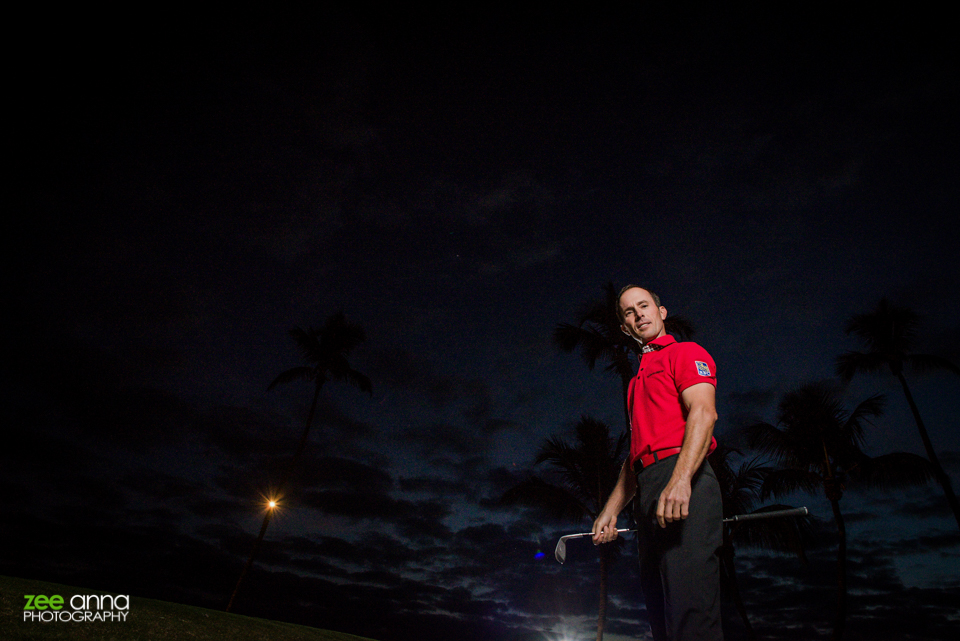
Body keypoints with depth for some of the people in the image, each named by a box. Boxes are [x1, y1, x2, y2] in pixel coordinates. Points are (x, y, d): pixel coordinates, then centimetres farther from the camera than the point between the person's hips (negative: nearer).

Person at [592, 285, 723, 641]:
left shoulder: (685, 352, 7)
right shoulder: (639, 379, 31)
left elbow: (703, 413, -11)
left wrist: (680, 481, -26)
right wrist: (610, 511, 22)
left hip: (682, 489, -8)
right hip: (647, 495, 8)